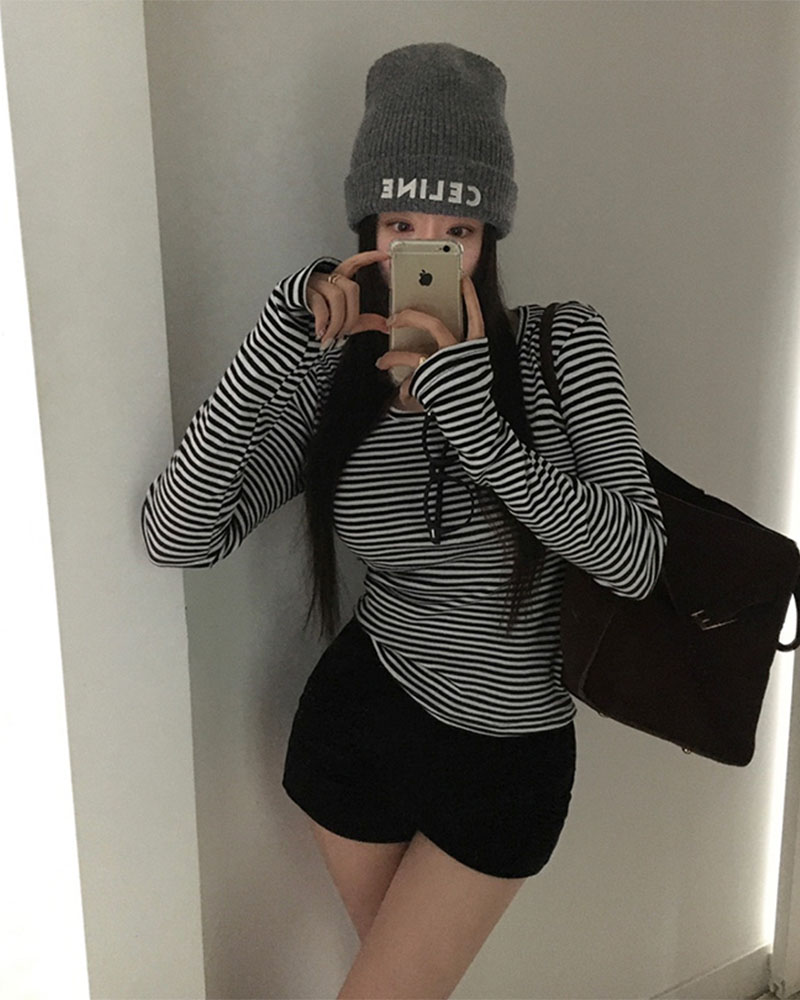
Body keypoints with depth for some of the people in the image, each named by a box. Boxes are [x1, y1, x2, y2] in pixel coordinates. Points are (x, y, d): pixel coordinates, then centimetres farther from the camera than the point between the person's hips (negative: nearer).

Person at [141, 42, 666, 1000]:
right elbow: (175, 537, -19)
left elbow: (635, 558, -22)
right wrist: (277, 342, -28)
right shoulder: (333, 380, -8)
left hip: (506, 750, -2)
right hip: (357, 716, 2)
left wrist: (470, 409, -30)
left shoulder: (563, 345, -12)